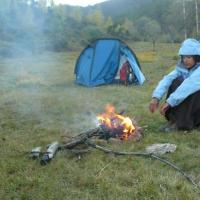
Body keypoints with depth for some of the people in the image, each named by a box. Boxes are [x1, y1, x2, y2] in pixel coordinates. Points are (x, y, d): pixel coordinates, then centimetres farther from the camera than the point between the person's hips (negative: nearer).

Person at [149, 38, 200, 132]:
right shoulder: (182, 67, -4)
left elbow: (190, 85, -39)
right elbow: (168, 79, -18)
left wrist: (170, 102, -44)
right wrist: (156, 97, -35)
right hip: (188, 103, 5)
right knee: (177, 82, -20)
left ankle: (185, 123, -20)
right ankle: (175, 120, -14)